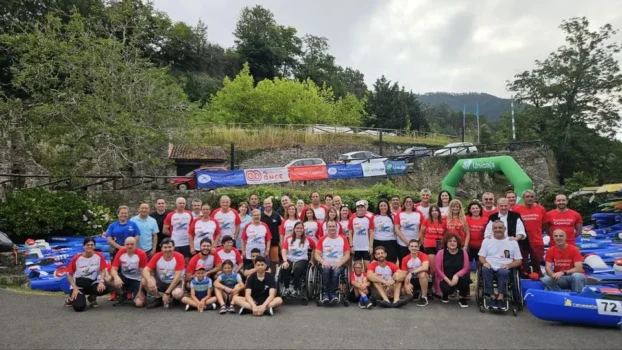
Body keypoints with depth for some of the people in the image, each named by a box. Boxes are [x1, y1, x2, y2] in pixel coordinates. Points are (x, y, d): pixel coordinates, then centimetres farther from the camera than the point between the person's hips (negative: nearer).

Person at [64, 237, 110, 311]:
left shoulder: (99, 256, -8)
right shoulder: (76, 258, -10)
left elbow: (103, 271, -6)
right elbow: (69, 274, -2)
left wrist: (101, 282, -25)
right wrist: (75, 288, -12)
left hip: (93, 282, 1)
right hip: (79, 284, -1)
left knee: (104, 288, -32)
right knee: (79, 307, -21)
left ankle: (92, 297, 6)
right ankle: (72, 298, 19)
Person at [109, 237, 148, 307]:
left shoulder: (141, 254, -18)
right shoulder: (121, 252, -10)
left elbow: (143, 273, -14)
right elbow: (113, 269, -14)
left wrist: (140, 291, -15)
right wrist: (116, 277, -38)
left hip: (136, 280, -3)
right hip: (124, 278, 3)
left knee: (139, 303, -23)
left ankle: (134, 294, 15)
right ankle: (122, 295, 1)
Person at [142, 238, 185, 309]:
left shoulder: (179, 257, -18)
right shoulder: (157, 256, -11)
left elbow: (177, 277, -20)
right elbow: (145, 270, -18)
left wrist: (167, 293, -22)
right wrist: (149, 280, -40)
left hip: (174, 283, -3)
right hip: (160, 282, 3)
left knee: (178, 293, -36)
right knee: (144, 280, -24)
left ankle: (171, 297, 4)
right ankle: (158, 298, 1)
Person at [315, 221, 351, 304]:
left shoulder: (343, 239, 8)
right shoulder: (322, 239, 8)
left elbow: (347, 255, 4)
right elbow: (317, 255, 3)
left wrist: (340, 262, -14)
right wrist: (323, 261, -17)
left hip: (338, 264, 0)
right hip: (325, 264, 0)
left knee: (336, 271, -34)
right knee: (326, 270, -33)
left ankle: (332, 293, -24)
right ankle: (325, 294, -25)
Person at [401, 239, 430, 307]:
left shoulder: (423, 255, -16)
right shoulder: (405, 259, -5)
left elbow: (425, 267, -36)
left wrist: (412, 273, -35)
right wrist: (406, 285, -24)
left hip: (423, 279, -3)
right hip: (412, 280, 4)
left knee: (422, 274, -38)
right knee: (404, 290, -26)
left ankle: (424, 297, -22)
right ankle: (416, 293, 11)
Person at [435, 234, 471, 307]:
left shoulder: (463, 252, -2)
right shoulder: (441, 253, -7)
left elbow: (466, 268, -6)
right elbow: (438, 269, -10)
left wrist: (457, 275, -24)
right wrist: (448, 280, -17)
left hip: (458, 278, 2)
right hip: (445, 279, -1)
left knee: (465, 278, -33)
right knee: (447, 289, -33)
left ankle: (462, 298, -2)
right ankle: (445, 295, 12)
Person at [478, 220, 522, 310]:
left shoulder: (513, 242, 13)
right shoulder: (486, 241, 17)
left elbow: (518, 261, 9)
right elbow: (481, 257, 13)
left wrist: (508, 265, -12)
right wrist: (485, 262, -11)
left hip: (504, 269, -1)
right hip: (490, 268, 1)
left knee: (503, 271, -37)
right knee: (485, 269, -34)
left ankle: (500, 298, -35)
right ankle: (492, 297, -31)